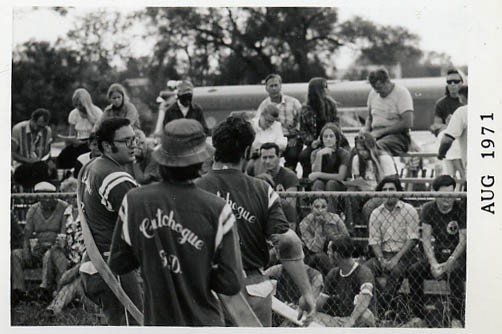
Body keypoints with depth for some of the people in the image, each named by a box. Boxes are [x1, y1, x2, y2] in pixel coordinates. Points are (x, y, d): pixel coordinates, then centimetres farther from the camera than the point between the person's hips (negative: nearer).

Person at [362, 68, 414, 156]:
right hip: (375, 135, 5)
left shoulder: (402, 92, -5)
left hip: (397, 135, -5)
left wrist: (382, 131, -15)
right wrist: (366, 129, 8)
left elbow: (408, 123, -14)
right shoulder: (373, 94, 15)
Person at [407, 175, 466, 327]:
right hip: (438, 254, 4)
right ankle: (419, 316, -14)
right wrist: (433, 264, -19)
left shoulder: (461, 208, -10)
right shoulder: (428, 209, 0)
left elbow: (463, 241, -13)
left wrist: (449, 263, -24)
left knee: (454, 272, -36)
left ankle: (456, 318, -29)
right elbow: (426, 238, -5)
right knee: (414, 270, -21)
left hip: (458, 255, -4)